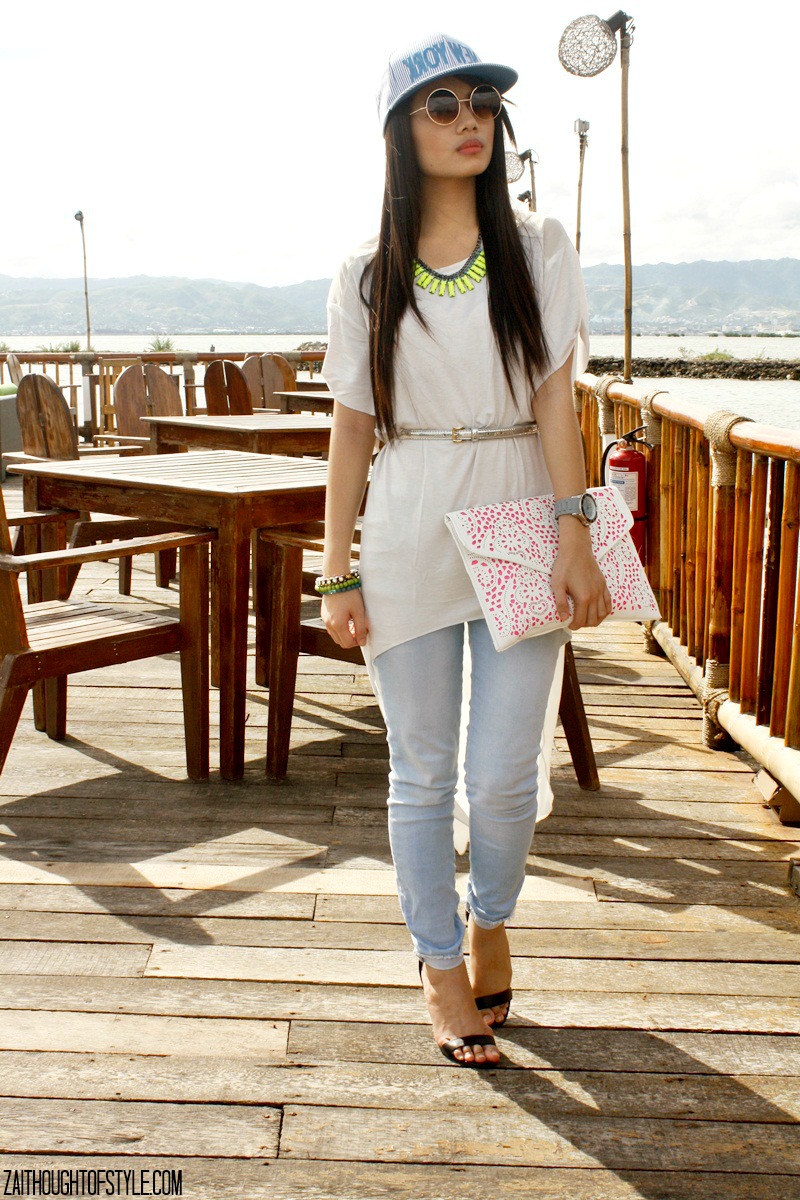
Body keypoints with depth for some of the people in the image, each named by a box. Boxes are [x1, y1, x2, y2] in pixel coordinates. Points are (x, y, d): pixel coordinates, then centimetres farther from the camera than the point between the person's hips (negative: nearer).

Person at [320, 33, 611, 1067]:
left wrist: (574, 539, -10)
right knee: (421, 775, 7)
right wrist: (337, 575, 1)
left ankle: (490, 916, 33)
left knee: (502, 776, 1)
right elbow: (351, 430, 4)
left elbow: (556, 404, -1)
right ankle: (440, 965, 27)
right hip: (408, 543, 1)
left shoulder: (539, 251, 5)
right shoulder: (365, 278, 5)